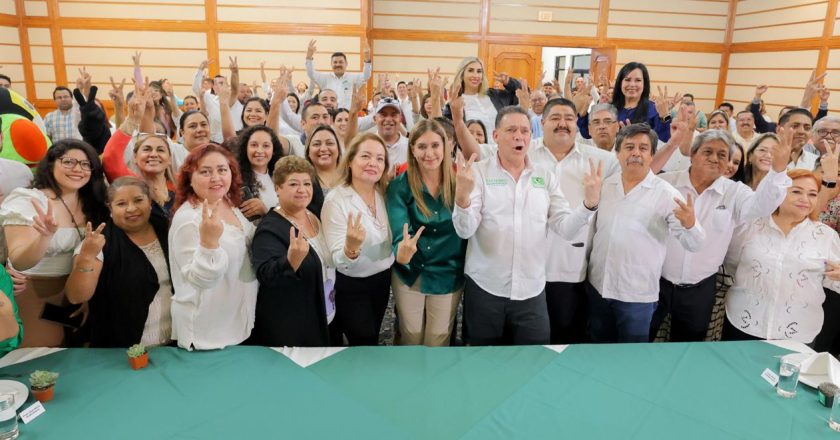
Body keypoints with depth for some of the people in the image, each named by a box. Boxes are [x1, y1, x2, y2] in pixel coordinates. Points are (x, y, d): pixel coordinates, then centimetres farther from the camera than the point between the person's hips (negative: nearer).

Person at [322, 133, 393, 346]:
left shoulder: (384, 193, -4)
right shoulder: (335, 199, -22)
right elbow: (339, 261, -26)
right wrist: (351, 247, -45)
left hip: (382, 280, 6)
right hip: (352, 287, -6)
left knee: (372, 339, 23)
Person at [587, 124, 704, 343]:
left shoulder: (665, 193, -11)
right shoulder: (605, 185, 2)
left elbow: (694, 244, -16)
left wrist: (690, 224, -34)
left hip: (637, 294, -4)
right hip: (598, 286, 4)